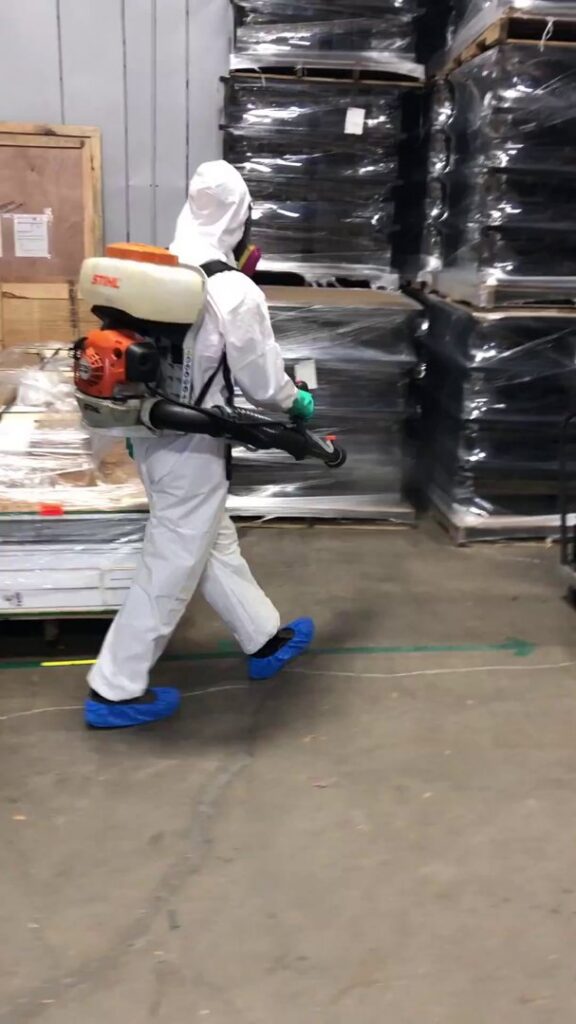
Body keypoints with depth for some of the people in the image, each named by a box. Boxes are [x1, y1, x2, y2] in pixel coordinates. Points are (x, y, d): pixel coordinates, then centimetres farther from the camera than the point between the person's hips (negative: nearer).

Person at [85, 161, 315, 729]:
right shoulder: (235, 293, -19)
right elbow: (262, 380, -12)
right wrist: (297, 402, 8)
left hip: (151, 432, 8)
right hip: (190, 445, -8)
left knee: (215, 542, 20)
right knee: (172, 565, 4)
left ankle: (266, 639, 37)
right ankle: (115, 690, 15)